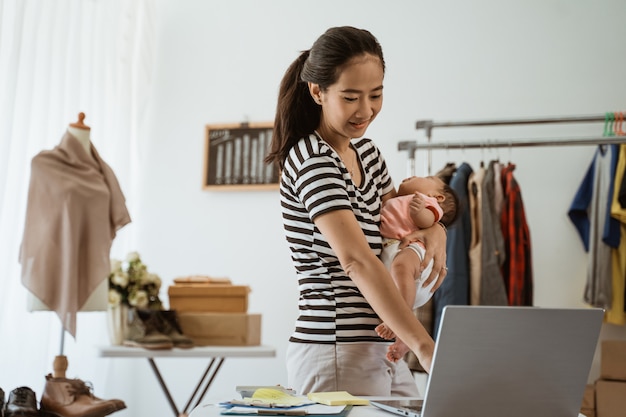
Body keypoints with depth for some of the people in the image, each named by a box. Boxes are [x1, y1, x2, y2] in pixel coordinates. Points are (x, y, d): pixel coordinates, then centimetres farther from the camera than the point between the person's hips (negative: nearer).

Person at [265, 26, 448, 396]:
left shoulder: (365, 150, 10)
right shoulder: (312, 163, -17)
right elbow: (358, 261, -27)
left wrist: (435, 231, 0)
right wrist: (426, 347, -35)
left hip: (380, 351, 8)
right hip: (336, 356, -8)